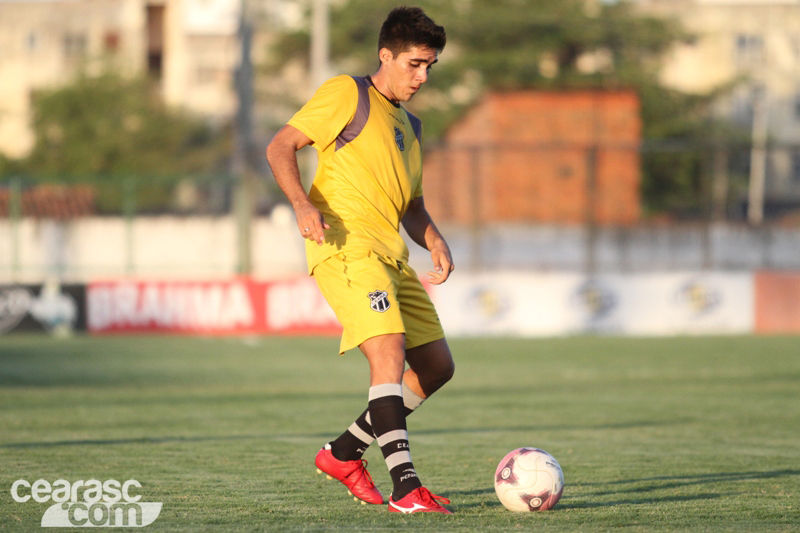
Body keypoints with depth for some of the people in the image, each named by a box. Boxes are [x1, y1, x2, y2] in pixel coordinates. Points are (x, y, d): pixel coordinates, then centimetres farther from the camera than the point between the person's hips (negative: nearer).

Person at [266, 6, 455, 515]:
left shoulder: (410, 125, 24)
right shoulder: (348, 94, 0)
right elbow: (281, 146, -5)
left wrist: (436, 242, 9)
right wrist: (303, 204, -22)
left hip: (391, 253, 9)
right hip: (345, 244, -9)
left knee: (436, 366, 7)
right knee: (390, 350, -23)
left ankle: (344, 453, 20)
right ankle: (406, 488, -28)